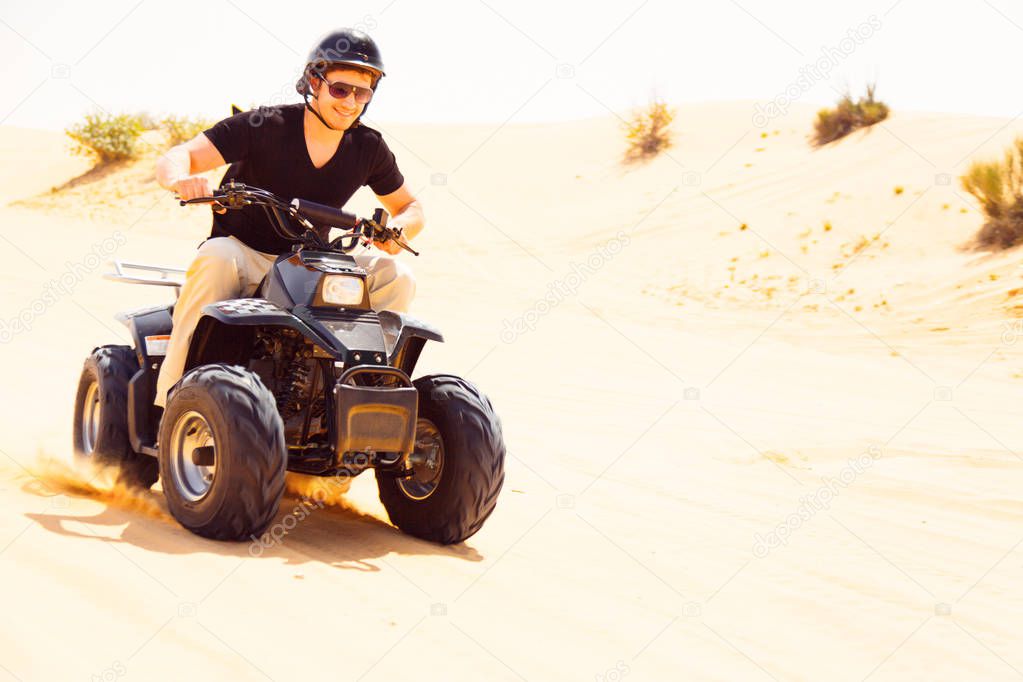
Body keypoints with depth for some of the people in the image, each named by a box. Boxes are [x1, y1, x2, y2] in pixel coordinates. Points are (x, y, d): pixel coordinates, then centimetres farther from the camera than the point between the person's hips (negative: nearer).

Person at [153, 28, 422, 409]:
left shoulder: (368, 147, -2)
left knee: (395, 275, -18)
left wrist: (397, 228, -14)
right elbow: (173, 159, -19)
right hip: (246, 254, -3)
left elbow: (410, 208, 12)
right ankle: (172, 395, -34)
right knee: (216, 259, -37)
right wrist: (181, 179, -45)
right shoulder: (264, 126, -15)